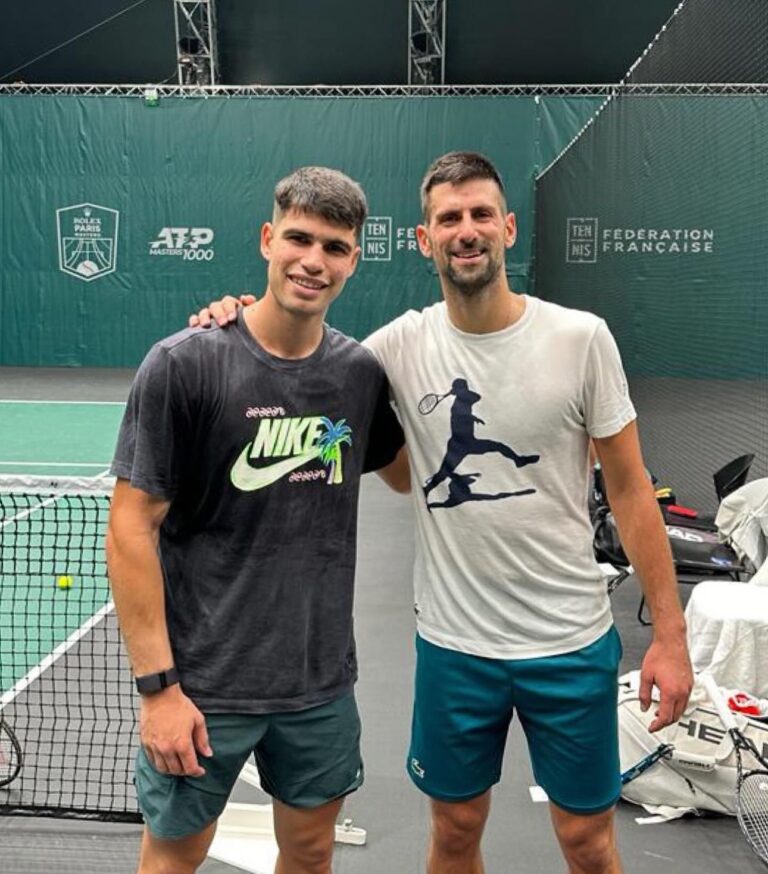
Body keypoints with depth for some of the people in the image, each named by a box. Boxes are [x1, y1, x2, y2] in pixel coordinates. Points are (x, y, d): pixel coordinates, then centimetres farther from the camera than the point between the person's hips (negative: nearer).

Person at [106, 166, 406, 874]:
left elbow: (406, 471, 19)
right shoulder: (183, 364, -14)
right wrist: (157, 684, -14)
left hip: (321, 683, 4)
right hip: (202, 684, -4)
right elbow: (132, 530, -13)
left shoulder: (361, 371, -1)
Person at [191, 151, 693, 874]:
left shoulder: (581, 338, -9)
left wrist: (669, 635, -5)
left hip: (571, 641, -1)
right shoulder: (400, 346, -5)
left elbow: (629, 491, -4)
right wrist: (237, 328, -11)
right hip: (452, 643, 1)